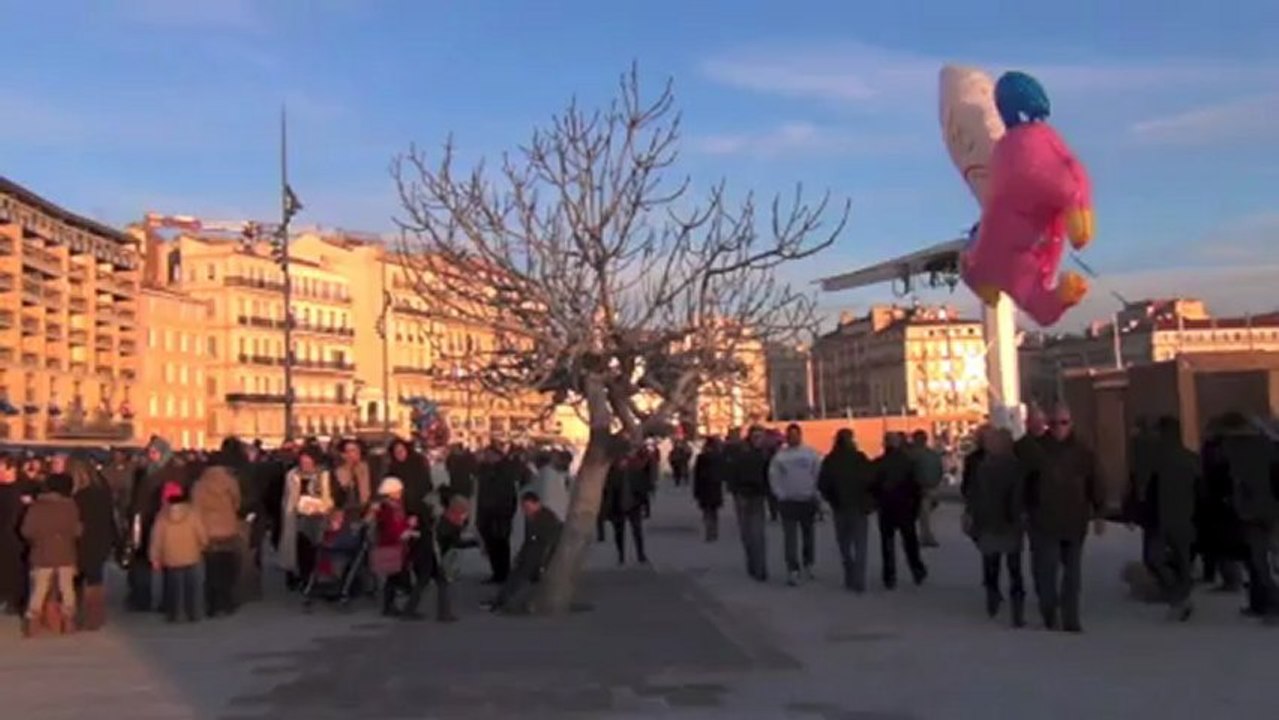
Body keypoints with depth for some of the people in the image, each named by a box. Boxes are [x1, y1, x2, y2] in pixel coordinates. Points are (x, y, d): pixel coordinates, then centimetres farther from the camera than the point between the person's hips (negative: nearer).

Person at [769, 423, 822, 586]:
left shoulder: (811, 453, -2)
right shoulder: (780, 455, -2)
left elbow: (819, 473, -2)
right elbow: (773, 477, -1)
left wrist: (814, 492, -7)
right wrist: (780, 495, -7)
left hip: (808, 500, 1)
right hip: (787, 501, -1)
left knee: (808, 534, 13)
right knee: (790, 537, -4)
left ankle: (808, 565, 27)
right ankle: (793, 570, -4)